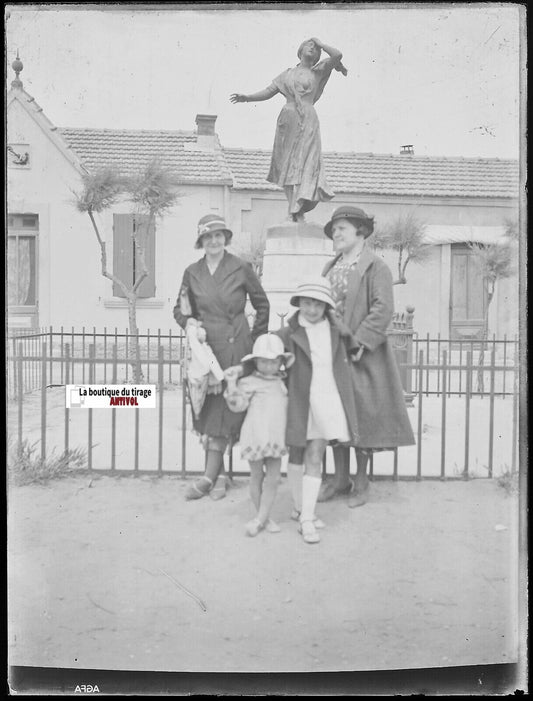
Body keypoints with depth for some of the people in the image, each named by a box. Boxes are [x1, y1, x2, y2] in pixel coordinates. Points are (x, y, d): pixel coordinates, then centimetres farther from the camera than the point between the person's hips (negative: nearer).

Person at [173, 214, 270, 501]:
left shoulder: (241, 268, -3)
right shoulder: (192, 272, 6)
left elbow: (262, 305, 7)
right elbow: (180, 309, 15)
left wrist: (256, 339, 3)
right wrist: (190, 323, -5)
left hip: (234, 347, -3)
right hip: (204, 346, 4)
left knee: (223, 411, -3)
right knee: (206, 411, 5)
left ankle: (210, 476, 3)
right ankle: (219, 475, 16)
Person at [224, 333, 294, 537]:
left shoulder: (283, 382, 12)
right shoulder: (249, 382, -4)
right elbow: (238, 405, -11)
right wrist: (232, 384, -22)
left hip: (276, 438, 5)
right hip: (255, 436, -4)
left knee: (273, 478, 3)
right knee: (256, 477, 7)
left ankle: (260, 519, 11)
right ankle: (264, 518, 21)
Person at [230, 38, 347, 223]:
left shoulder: (317, 72, 14)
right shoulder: (287, 74, 19)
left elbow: (337, 55, 0)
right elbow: (268, 92, 15)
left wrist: (319, 42, 13)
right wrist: (246, 97, 3)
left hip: (307, 121, -2)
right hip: (288, 120, 3)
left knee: (304, 162, -13)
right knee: (287, 164, -2)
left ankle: (297, 211, -17)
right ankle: (295, 210, 2)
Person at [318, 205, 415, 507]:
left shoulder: (376, 267, -6)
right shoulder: (330, 267, 16)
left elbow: (383, 309, -16)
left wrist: (359, 342, -21)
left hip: (362, 354, -6)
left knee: (362, 415, 1)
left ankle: (361, 482, 16)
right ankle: (341, 478, 22)